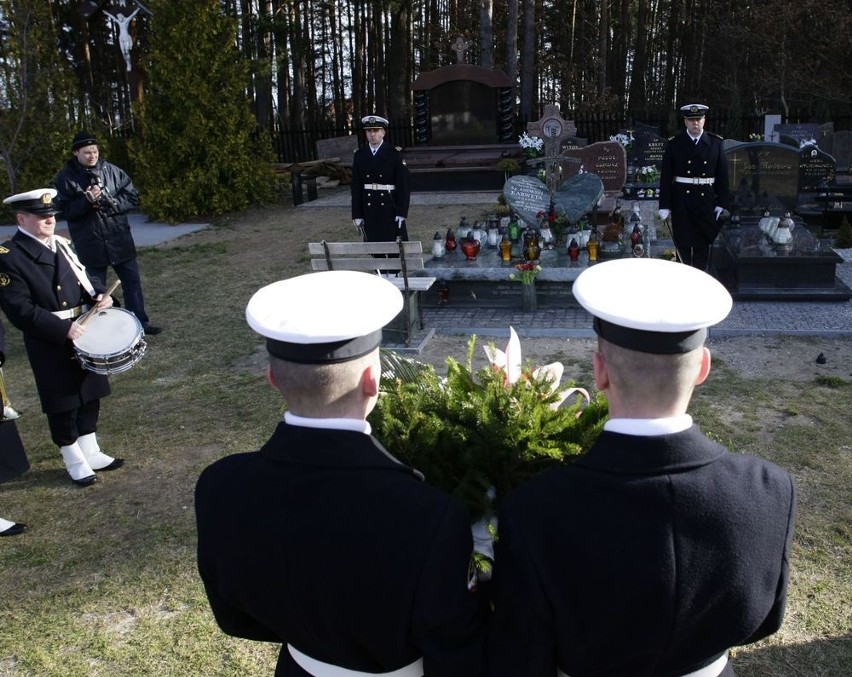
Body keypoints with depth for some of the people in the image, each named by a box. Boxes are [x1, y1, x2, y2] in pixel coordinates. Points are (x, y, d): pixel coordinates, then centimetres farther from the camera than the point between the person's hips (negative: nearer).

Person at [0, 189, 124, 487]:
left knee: (90, 396, 16)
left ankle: (91, 452, 32)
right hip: (50, 344, -7)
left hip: (84, 333, 7)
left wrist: (99, 296, -7)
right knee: (63, 404, 5)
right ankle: (75, 462, 22)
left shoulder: (62, 244, 8)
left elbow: (85, 278, 16)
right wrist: (63, 329, -26)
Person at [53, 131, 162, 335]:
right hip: (90, 245, -2)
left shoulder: (112, 171, 1)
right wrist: (87, 201, -24)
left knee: (132, 281, 9)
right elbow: (65, 210, -9)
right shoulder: (65, 178, -5)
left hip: (119, 239, 2)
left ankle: (140, 322, 20)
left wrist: (111, 204, -16)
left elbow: (133, 197, -1)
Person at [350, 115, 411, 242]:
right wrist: (357, 215, 3)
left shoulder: (394, 154, -3)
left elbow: (403, 185, -5)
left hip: (391, 207, -3)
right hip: (369, 210, 3)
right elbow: (356, 187, 6)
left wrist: (402, 213, -11)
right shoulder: (359, 155, 6)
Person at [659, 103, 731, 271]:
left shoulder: (715, 143, 4)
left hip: (706, 200, 1)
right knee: (683, 243, 3)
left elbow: (722, 175, 6)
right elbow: (665, 176, -2)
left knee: (704, 243, 5)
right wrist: (664, 205, -6)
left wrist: (722, 202, 0)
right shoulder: (674, 144, 0)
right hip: (681, 201, -1)